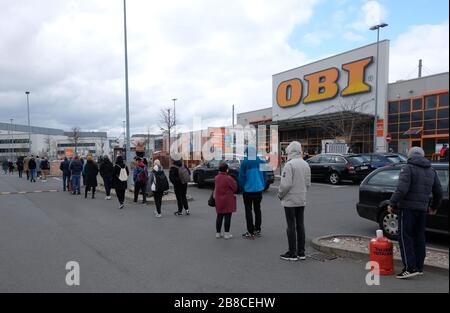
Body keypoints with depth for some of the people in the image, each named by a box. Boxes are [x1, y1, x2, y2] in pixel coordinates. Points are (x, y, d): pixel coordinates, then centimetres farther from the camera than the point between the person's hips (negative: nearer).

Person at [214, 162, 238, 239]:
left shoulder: (216, 177, 2)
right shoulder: (228, 178, -18)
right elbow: (235, 187, -9)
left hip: (218, 200, 6)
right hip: (228, 200, -6)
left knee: (219, 216, 14)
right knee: (227, 217, 2)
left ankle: (218, 233, 21)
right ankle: (226, 234, 6)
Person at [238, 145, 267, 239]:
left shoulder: (244, 162, -12)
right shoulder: (261, 162, 0)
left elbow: (241, 176, -11)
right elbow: (264, 175, 5)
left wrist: (242, 187, 2)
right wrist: (263, 186, 14)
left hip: (248, 190, -4)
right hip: (259, 189, 5)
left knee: (248, 210, 2)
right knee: (257, 209, 15)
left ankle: (251, 232, 3)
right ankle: (257, 230, 23)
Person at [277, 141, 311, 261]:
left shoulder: (289, 164, -17)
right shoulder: (306, 164, 7)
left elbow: (286, 184, -21)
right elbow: (308, 183, 10)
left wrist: (280, 194, -5)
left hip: (290, 200, -7)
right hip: (302, 200, 7)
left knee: (291, 226, 1)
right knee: (300, 225, 12)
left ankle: (292, 253, 8)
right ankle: (301, 252, 20)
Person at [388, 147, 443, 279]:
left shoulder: (408, 168, -7)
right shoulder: (431, 170, 16)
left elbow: (402, 189, -19)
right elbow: (438, 192, 20)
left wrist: (392, 203, -12)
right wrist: (434, 206, 34)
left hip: (407, 208, -7)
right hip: (422, 209, 7)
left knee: (405, 236, -4)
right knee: (419, 237, 14)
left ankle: (410, 268, -8)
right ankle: (419, 267, 20)